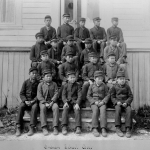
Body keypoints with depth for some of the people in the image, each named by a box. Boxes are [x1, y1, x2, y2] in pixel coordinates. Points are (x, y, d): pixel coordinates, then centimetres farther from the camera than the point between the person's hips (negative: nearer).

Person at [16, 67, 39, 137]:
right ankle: (18, 127, -26)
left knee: (34, 107, -34)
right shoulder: (26, 82, 7)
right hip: (26, 100, 1)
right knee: (21, 107, -29)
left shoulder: (38, 83, 4)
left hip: (34, 100, -1)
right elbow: (21, 93, 4)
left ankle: (32, 128, -33)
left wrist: (33, 101, -16)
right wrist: (25, 101, -13)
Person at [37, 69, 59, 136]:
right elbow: (39, 95, -2)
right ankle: (44, 128, -32)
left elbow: (56, 93, 1)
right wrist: (45, 103, -16)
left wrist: (52, 102, -15)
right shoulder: (40, 85, 6)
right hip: (43, 101, -1)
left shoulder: (54, 84, 10)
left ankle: (55, 127, -31)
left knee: (56, 107, -31)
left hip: (52, 101, 1)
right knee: (42, 108, -33)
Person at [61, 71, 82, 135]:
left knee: (77, 110, -30)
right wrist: (65, 102, -15)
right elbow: (63, 95, 5)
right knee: (65, 109, -29)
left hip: (75, 101, -1)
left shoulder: (77, 85, 7)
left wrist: (77, 103, -18)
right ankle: (64, 127, -34)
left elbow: (79, 95, -2)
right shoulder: (66, 85, 11)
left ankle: (78, 127, -34)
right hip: (68, 101, 1)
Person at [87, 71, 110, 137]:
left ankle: (103, 128, -33)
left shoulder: (104, 86, 9)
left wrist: (103, 102, -9)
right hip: (94, 102, 0)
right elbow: (88, 96, 7)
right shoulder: (92, 86, 8)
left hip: (102, 102, 1)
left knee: (103, 109, -31)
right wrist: (94, 101, -8)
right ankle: (94, 128, -31)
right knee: (95, 109, -32)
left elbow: (107, 95, 8)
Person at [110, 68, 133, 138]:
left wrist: (126, 102, -11)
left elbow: (131, 96, 7)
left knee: (129, 110, -31)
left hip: (126, 103, 1)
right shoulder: (114, 87, 6)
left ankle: (128, 129, -28)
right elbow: (112, 97, 7)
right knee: (118, 110, -34)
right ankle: (118, 128, -29)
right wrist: (117, 102, -12)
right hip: (118, 103, -1)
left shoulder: (127, 86, 8)